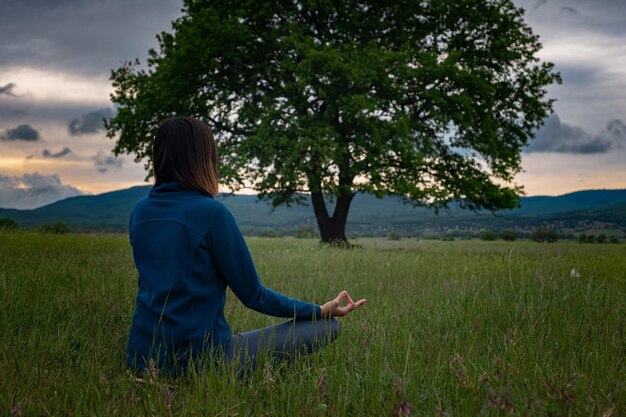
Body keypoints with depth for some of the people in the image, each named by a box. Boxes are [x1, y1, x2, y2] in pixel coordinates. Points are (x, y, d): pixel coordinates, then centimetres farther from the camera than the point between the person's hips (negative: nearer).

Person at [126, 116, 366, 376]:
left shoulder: (139, 212, 4)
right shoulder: (212, 212, -16)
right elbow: (253, 295, -9)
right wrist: (321, 310, 3)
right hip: (198, 358, -7)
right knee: (327, 327, -1)